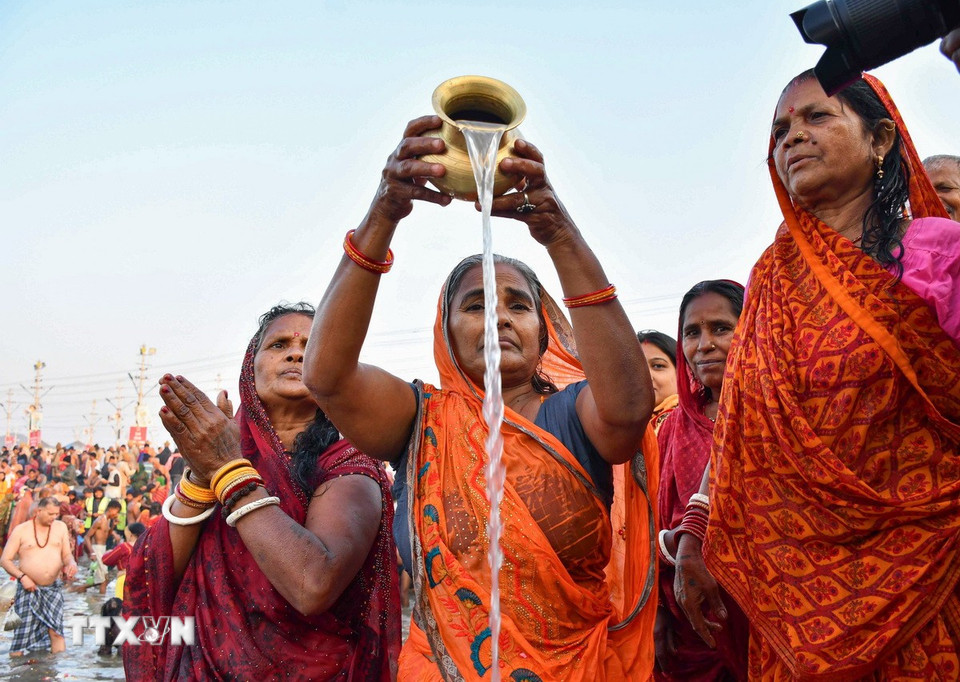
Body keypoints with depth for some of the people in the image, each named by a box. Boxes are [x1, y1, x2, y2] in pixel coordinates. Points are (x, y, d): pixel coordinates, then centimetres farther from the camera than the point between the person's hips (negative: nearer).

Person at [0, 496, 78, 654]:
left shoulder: (60, 527, 7)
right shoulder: (21, 530, -2)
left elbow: (67, 554, 11)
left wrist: (71, 563, -12)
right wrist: (21, 576, -15)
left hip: (54, 588, 2)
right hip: (28, 588, -2)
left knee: (56, 630, -5)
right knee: (21, 636, -6)